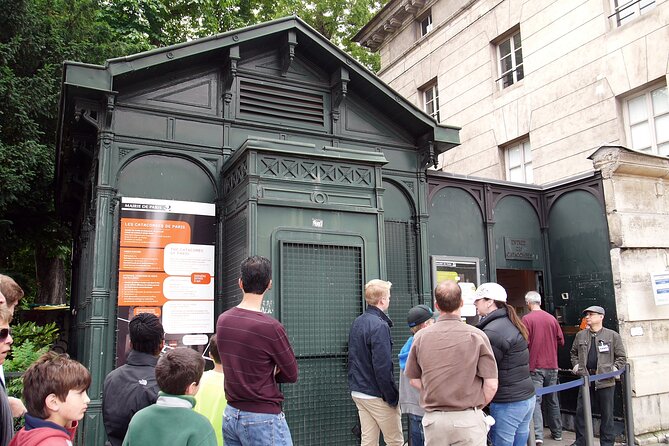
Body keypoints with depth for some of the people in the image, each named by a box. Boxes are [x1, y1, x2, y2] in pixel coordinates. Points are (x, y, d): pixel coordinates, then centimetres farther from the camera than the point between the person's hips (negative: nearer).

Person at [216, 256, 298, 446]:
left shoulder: (222, 320, 0)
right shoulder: (271, 327, -20)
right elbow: (291, 375, -9)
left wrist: (264, 373, 1)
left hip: (230, 415, 7)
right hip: (263, 419, -6)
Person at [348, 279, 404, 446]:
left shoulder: (357, 322, 9)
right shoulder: (379, 326, -19)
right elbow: (383, 367, -22)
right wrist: (393, 398, -15)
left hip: (358, 392, 8)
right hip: (376, 395, -8)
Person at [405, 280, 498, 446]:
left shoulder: (421, 336, -4)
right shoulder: (476, 335, -10)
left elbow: (414, 380, 5)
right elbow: (491, 385, -8)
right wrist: (477, 406, 8)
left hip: (433, 419, 2)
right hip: (468, 419, -2)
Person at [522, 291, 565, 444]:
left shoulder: (527, 319, -10)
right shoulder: (552, 318, 4)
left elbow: (525, 342, -16)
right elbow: (561, 341, 8)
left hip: (535, 366, -5)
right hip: (552, 365, 5)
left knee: (535, 400, -5)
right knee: (552, 400, 17)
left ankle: (538, 436, -16)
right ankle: (557, 433, 28)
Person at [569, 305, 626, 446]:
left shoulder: (613, 336, 1)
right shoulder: (580, 335, 10)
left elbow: (621, 357, 5)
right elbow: (574, 353, 22)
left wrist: (615, 368, -8)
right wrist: (576, 364, 8)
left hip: (605, 380, -3)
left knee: (607, 414, 7)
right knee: (580, 411, 6)